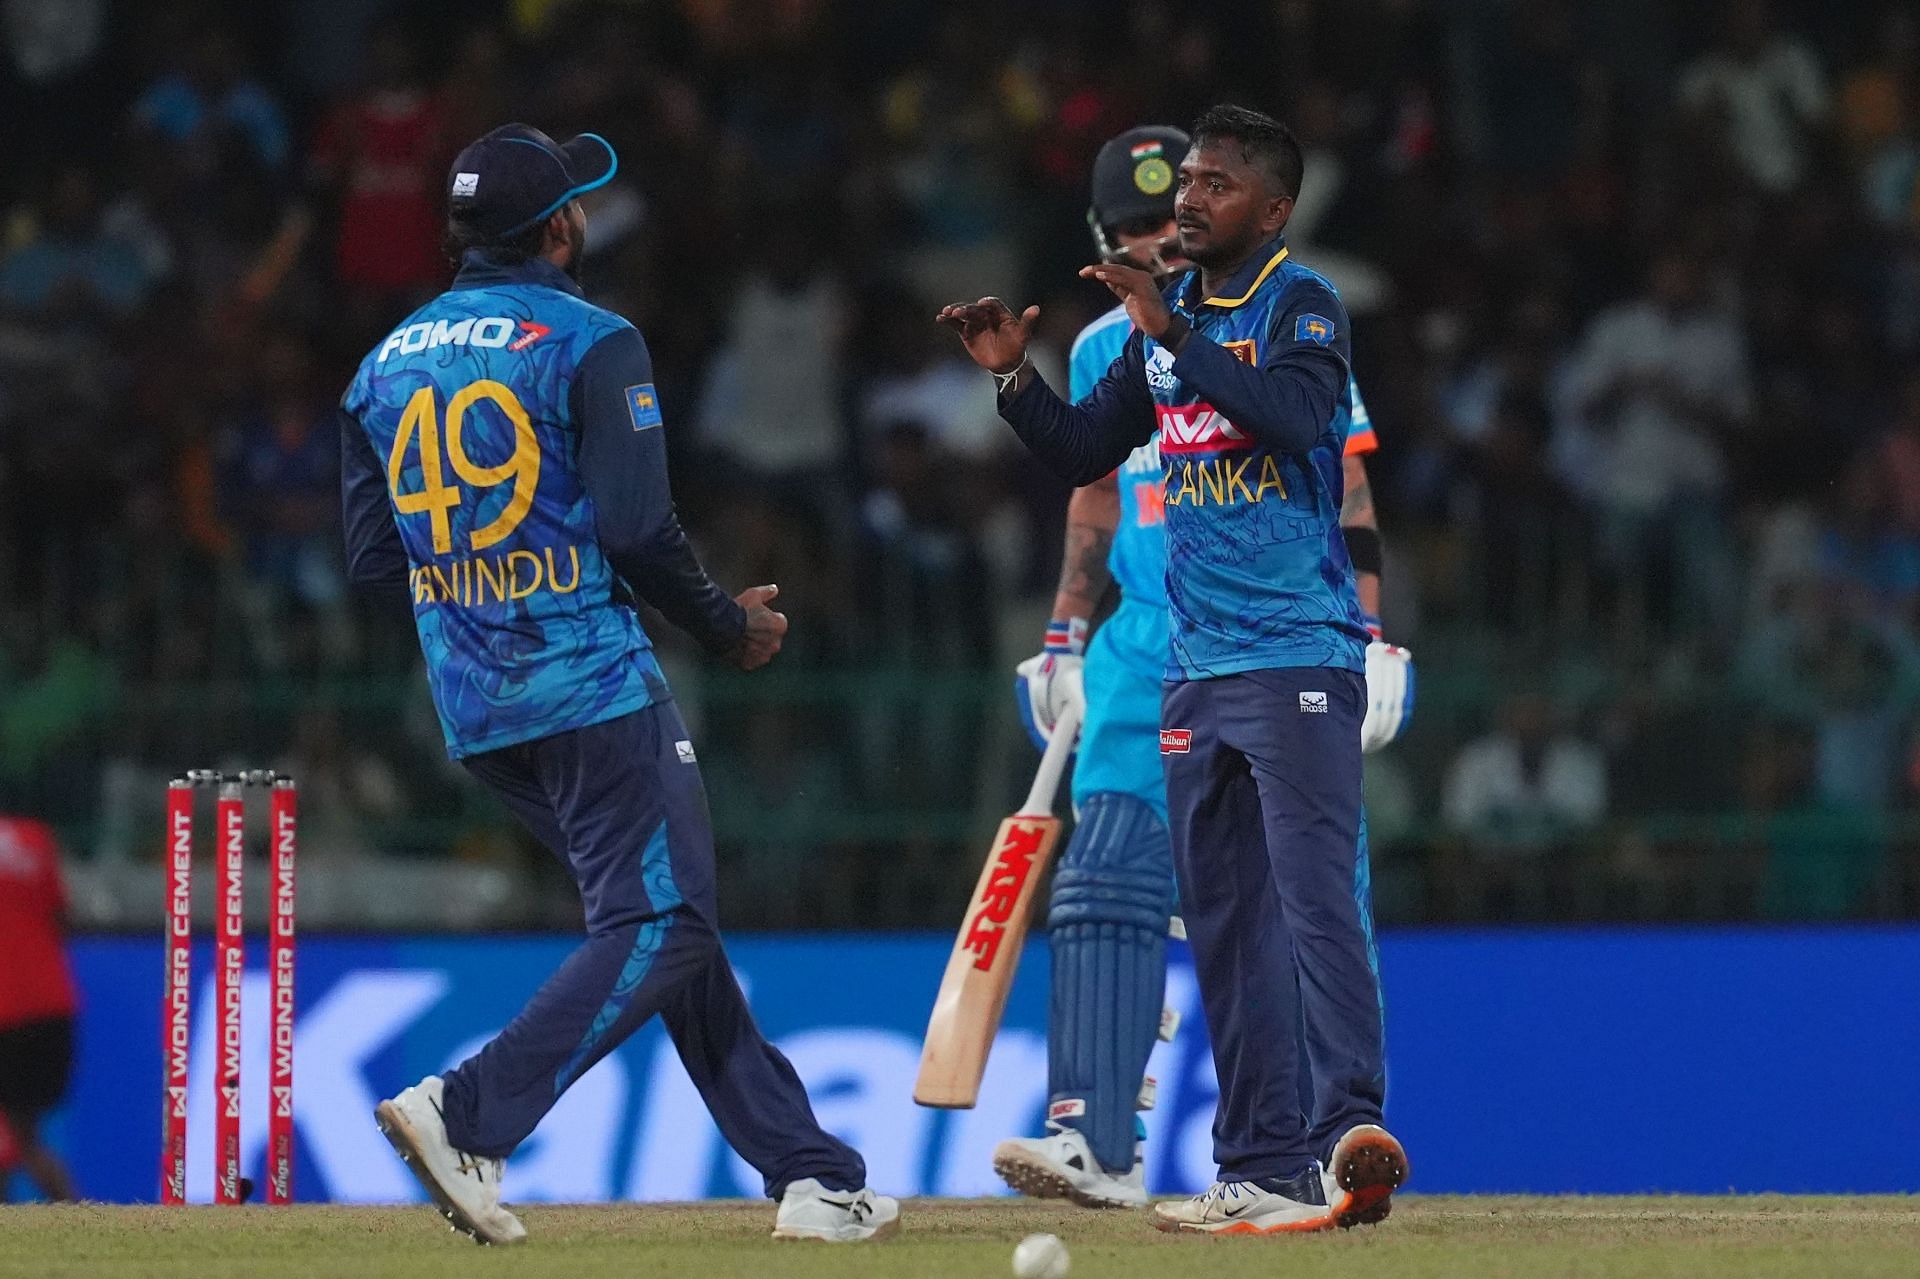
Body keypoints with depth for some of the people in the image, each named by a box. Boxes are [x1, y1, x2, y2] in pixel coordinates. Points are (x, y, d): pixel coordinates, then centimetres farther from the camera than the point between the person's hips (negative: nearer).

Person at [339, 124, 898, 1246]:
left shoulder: (389, 363, 13)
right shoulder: (589, 342, -7)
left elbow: (370, 554, 10)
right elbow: (637, 529, -15)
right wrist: (731, 627, 0)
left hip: (475, 714, 8)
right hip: (592, 691, -8)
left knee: (666, 920, 12)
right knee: (658, 925, -6)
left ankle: (812, 1173, 11)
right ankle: (466, 1114, -21)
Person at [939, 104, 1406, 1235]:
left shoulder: (1301, 304, -6)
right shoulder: (1168, 318, 15)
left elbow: (1298, 415, -25)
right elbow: (1083, 453, 19)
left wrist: (1173, 335, -24)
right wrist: (1013, 375, 3)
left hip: (1300, 660, -8)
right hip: (1199, 667, 8)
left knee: (1317, 899, -18)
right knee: (1224, 923, 7)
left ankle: (1355, 1128, -26)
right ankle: (1265, 1170, 10)